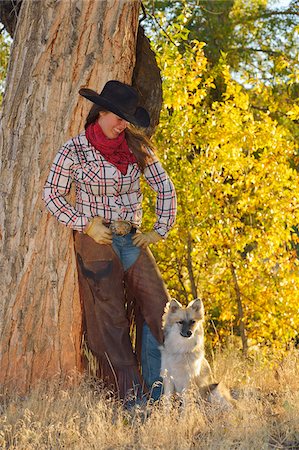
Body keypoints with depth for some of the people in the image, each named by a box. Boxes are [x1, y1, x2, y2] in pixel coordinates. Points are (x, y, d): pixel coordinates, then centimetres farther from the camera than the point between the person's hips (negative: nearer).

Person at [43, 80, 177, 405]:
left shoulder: (137, 147, 7)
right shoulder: (75, 150, -3)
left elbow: (164, 186, 13)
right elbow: (51, 193, 0)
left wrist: (161, 229, 6)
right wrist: (85, 224, -9)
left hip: (132, 241, 4)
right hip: (95, 243, -4)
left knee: (158, 306, -8)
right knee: (110, 318, -4)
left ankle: (159, 391, -2)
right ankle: (130, 395, 0)